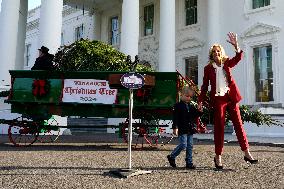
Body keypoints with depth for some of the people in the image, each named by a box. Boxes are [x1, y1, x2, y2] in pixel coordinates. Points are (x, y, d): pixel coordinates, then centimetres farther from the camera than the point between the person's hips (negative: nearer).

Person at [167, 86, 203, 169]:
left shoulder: (191, 106, 15)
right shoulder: (178, 106, -5)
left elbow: (195, 116, 20)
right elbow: (175, 117, -11)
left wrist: (199, 111, 1)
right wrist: (175, 127, -19)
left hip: (190, 129, 7)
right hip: (182, 129, -7)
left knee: (190, 146, 7)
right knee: (183, 145, -12)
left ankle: (189, 163, 13)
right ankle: (171, 157, 7)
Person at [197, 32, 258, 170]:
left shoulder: (227, 64, 8)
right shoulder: (208, 68, 4)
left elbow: (239, 57, -10)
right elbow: (205, 86, 6)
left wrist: (236, 45, -28)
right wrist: (200, 101, -1)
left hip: (231, 97, 2)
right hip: (218, 99, -2)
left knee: (238, 124, 2)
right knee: (219, 127, 1)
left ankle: (247, 153, 7)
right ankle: (218, 157, 8)